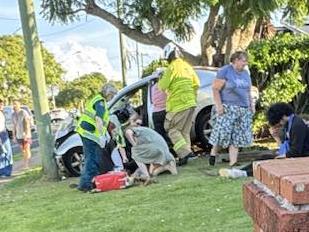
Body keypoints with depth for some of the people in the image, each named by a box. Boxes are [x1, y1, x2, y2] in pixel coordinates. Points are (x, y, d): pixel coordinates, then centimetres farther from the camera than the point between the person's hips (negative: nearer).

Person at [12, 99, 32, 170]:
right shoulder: (13, 115, 9)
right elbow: (14, 126, 13)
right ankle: (25, 164, 16)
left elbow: (27, 124, -14)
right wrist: (14, 136, 10)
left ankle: (26, 164, -4)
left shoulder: (24, 113, -10)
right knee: (23, 151, 10)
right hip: (19, 136, 6)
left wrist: (26, 134, -21)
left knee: (27, 149, -7)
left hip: (26, 135, -6)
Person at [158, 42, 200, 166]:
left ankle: (185, 152, -15)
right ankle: (185, 152, 12)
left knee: (172, 129, -2)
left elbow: (163, 86, -12)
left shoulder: (172, 67, -11)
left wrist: (160, 80, 9)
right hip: (190, 103, 8)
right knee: (184, 131, 13)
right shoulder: (187, 66, 14)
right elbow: (196, 84, 16)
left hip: (178, 104, -8)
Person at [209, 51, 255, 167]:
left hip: (244, 110, 6)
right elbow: (215, 89, -9)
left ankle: (233, 163, 3)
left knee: (238, 136, 1)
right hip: (228, 108, -6)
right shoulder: (225, 71, -5)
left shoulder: (245, 73, 15)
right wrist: (218, 105, -16)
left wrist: (251, 104, 13)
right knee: (223, 132, -10)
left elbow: (248, 91, 23)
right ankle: (213, 152, 14)